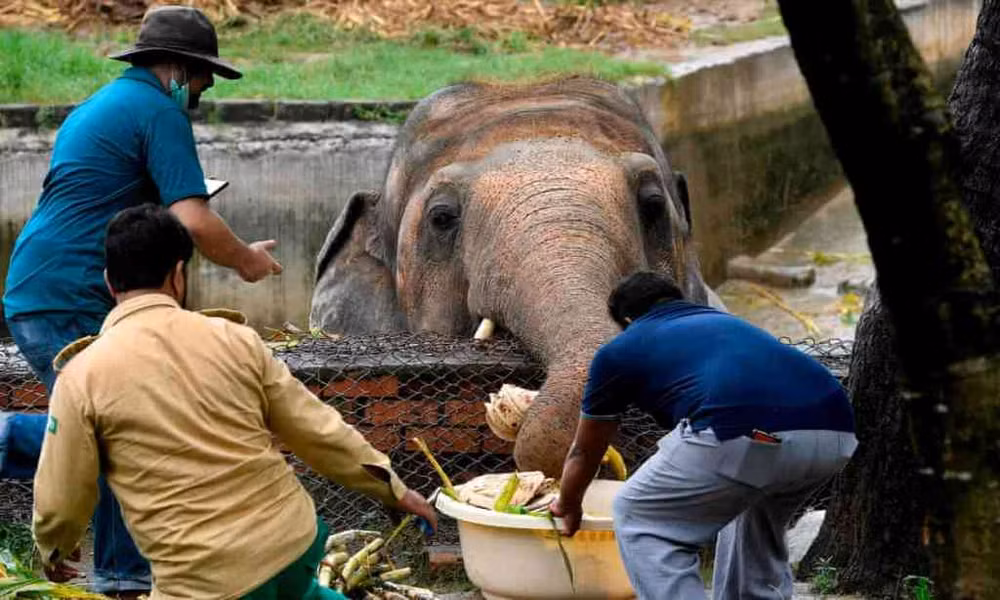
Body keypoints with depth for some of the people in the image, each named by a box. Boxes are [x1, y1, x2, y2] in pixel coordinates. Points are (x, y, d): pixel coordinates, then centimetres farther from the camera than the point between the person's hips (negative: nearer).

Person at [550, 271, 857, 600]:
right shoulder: (724, 321, 39)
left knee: (639, 520, 17)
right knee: (756, 521, 36)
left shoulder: (620, 350, 25)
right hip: (834, 436, 6)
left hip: (751, 437, -6)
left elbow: (584, 452, 39)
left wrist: (568, 507, 59)